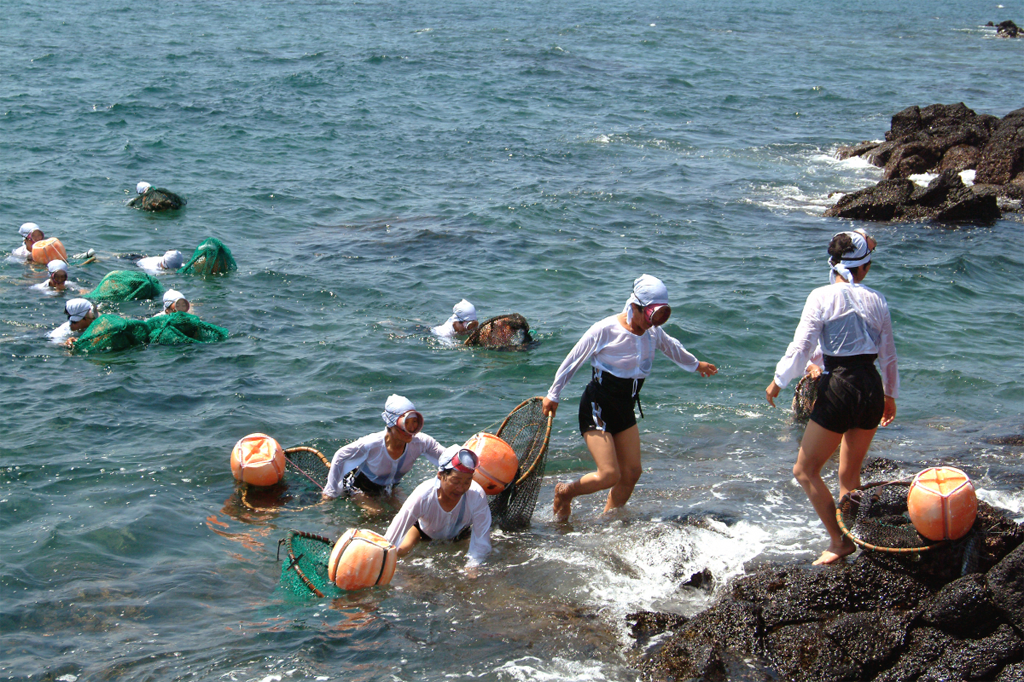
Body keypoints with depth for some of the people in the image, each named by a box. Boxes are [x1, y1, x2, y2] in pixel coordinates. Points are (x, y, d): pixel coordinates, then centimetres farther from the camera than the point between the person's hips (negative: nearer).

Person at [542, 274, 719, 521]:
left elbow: (671, 347, 24)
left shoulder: (653, 332, -1)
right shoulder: (605, 330, -20)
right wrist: (553, 396, -1)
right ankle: (564, 492, 11)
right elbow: (572, 362, -8)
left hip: (625, 409, 7)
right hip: (597, 408, -7)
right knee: (609, 475, -15)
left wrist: (695, 364, 40)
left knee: (631, 473, 5)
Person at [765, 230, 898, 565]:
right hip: (872, 387, 6)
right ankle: (851, 540, 22)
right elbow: (888, 354, 15)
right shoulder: (876, 300, 6)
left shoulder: (823, 297, -8)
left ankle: (839, 541, -1)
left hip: (839, 388, -6)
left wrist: (778, 381, 6)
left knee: (805, 470, 6)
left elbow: (801, 347, -9)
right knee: (850, 475, 18)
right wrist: (890, 395, 29)